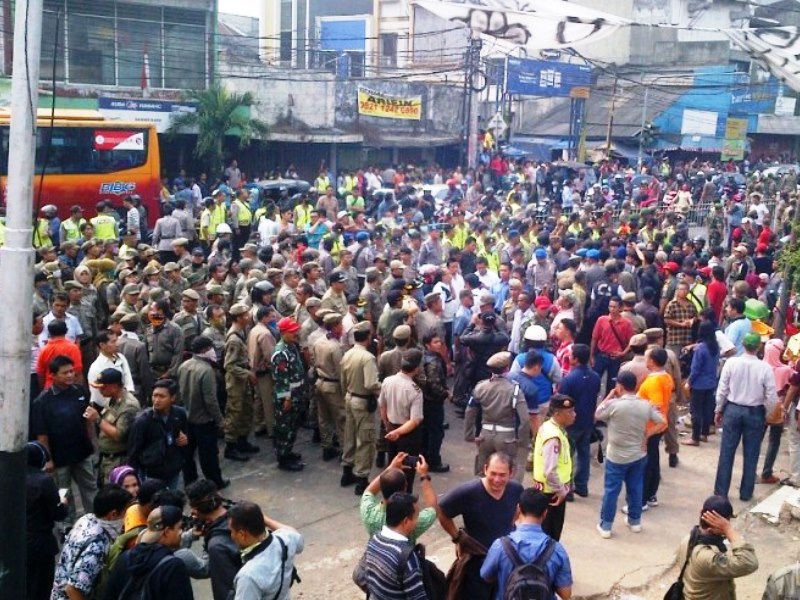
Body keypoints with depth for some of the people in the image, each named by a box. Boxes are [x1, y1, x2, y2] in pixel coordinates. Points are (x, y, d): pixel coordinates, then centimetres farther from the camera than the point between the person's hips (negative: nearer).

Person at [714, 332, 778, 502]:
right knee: (751, 455, 12)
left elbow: (722, 389, -5)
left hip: (733, 410, 1)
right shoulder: (765, 368, -14)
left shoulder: (731, 362, -12)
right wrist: (767, 415, 9)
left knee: (726, 453, 10)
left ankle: (721, 491, 16)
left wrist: (718, 410, 8)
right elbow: (772, 397, -8)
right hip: (755, 413, -1)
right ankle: (746, 493, 21)